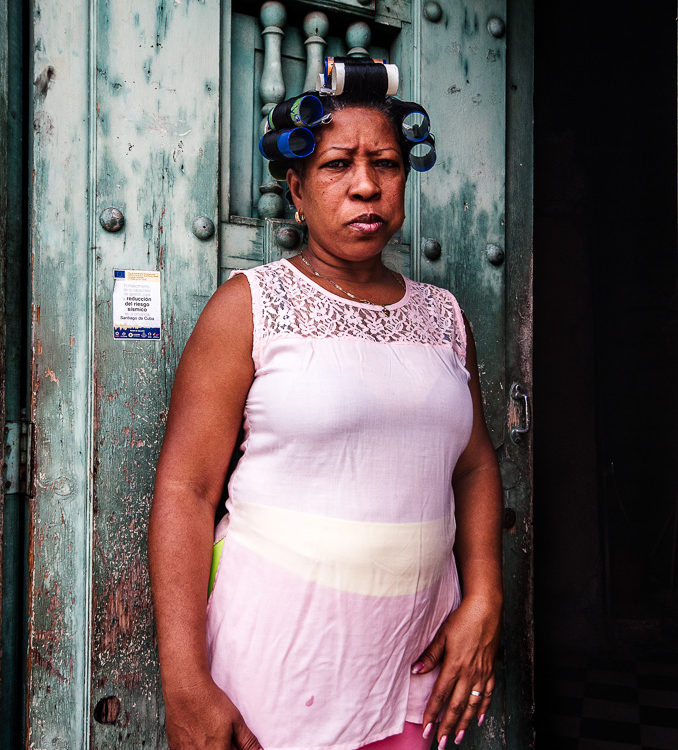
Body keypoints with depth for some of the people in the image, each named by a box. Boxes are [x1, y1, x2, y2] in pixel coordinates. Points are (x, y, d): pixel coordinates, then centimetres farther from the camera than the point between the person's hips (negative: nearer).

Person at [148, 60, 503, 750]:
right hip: (279, 646, -4)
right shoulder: (249, 306, -7)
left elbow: (475, 464, 12)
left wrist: (482, 602, -1)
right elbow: (185, 489, -12)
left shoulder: (443, 316, 7)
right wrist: (185, 689, -16)